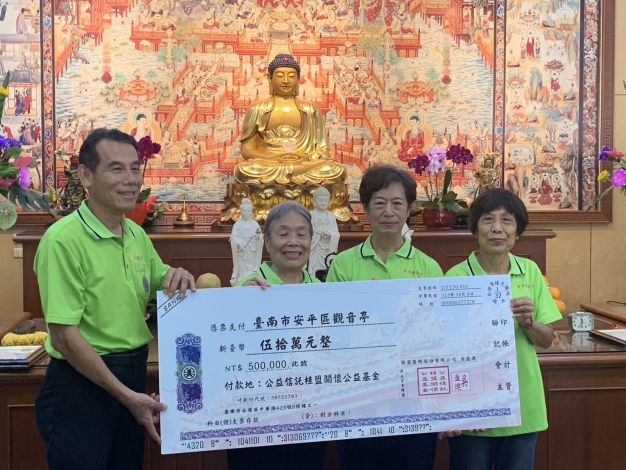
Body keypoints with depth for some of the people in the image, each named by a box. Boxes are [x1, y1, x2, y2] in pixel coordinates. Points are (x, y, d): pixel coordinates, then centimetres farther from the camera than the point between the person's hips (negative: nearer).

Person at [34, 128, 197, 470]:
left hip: (132, 377, 7)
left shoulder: (137, 234, 5)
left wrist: (176, 279, -6)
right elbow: (64, 337, -20)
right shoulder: (63, 239, -18)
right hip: (81, 383, -7)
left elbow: (158, 285, 19)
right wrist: (127, 396, -18)